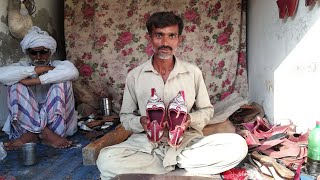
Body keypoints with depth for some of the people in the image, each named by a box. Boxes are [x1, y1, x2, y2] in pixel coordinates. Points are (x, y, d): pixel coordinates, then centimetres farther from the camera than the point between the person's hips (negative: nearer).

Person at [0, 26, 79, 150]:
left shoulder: (57, 65, 2)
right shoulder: (22, 66, 8)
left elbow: (72, 72, -26)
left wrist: (34, 80, -26)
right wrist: (36, 70, -20)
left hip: (55, 120, -1)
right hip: (27, 120, 2)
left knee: (63, 82, -21)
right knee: (16, 84, -17)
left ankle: (32, 133, -22)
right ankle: (44, 133, -27)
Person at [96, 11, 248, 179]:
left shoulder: (193, 72, 2)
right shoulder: (134, 76, 1)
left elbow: (207, 110, 11)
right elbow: (125, 116, 9)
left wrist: (190, 119, -11)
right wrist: (141, 122, -14)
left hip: (187, 140, 1)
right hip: (147, 141, 0)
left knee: (237, 145, -24)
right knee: (106, 160, -29)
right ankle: (177, 165, -11)